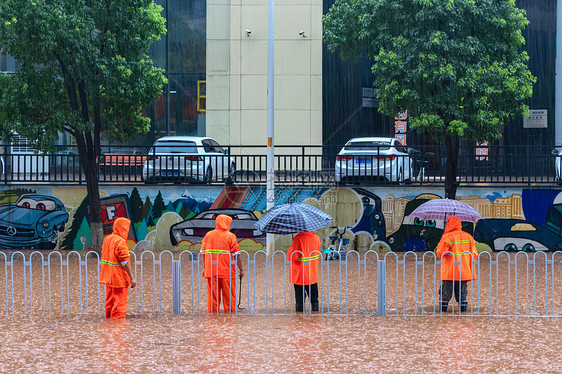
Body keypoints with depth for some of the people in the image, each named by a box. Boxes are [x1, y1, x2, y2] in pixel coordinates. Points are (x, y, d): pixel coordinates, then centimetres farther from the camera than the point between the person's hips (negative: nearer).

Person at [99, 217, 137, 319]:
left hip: (109, 278, 8)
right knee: (119, 303, -3)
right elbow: (125, 262, -21)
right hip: (119, 279, -8)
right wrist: (132, 277, -19)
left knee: (110, 301, 16)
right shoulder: (120, 242, -17)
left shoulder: (107, 239, 9)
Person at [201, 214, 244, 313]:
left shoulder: (208, 235, 7)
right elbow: (236, 254, -6)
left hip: (211, 271, 3)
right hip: (227, 271, -3)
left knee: (213, 295, 7)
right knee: (229, 295, 4)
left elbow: (203, 252, 8)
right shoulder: (230, 236, -3)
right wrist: (241, 269, 0)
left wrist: (204, 268, 16)